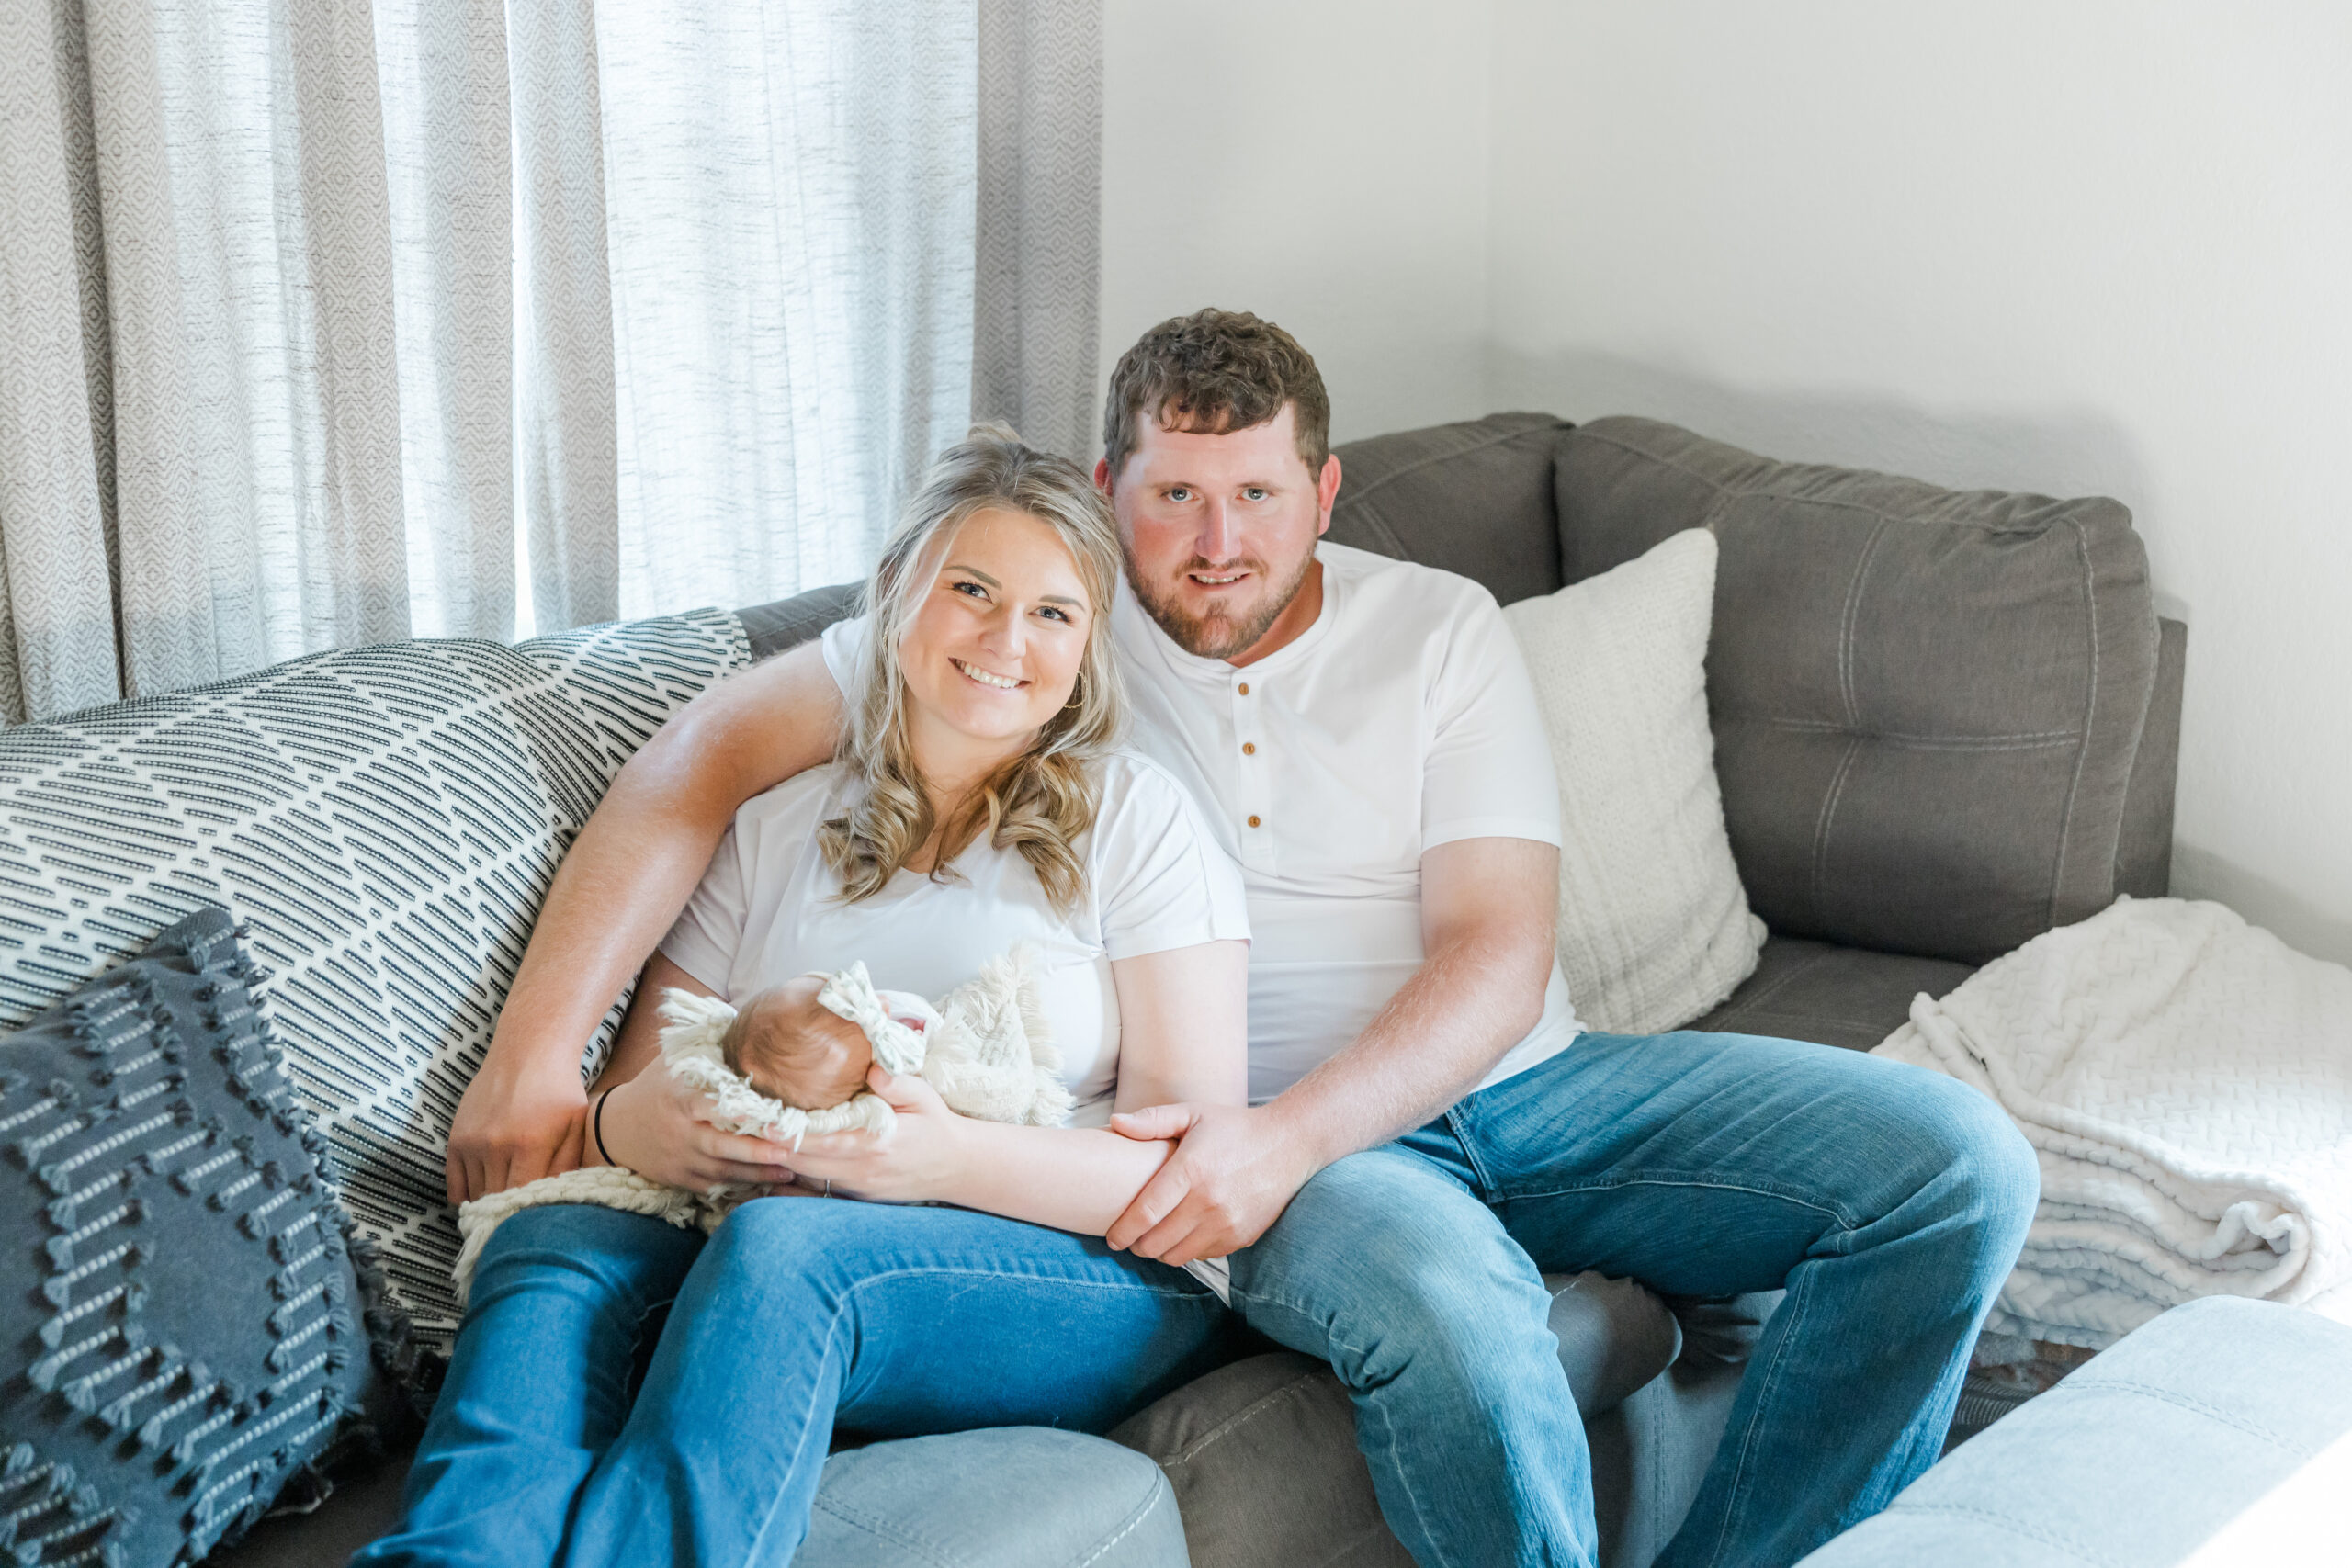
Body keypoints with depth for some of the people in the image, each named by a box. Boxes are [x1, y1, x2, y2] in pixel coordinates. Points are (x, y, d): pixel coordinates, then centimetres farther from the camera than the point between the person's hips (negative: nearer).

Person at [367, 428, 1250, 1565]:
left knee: (780, 1251, -35)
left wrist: (957, 1159, -22)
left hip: (1105, 1288, -3)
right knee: (553, 1238, -27)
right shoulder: (772, 834, 16)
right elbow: (626, 1111, 13)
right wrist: (623, 1125, -14)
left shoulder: (1135, 819, 5)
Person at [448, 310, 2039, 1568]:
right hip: (1264, 1137, -4)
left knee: (1959, 1162, -13)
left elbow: (1499, 957, -5)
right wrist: (535, 1050, -18)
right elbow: (713, 750, -6)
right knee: (1448, 1304, -40)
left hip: (1509, 1080, 4)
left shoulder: (1442, 629, 5)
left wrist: (1289, 1133, -24)